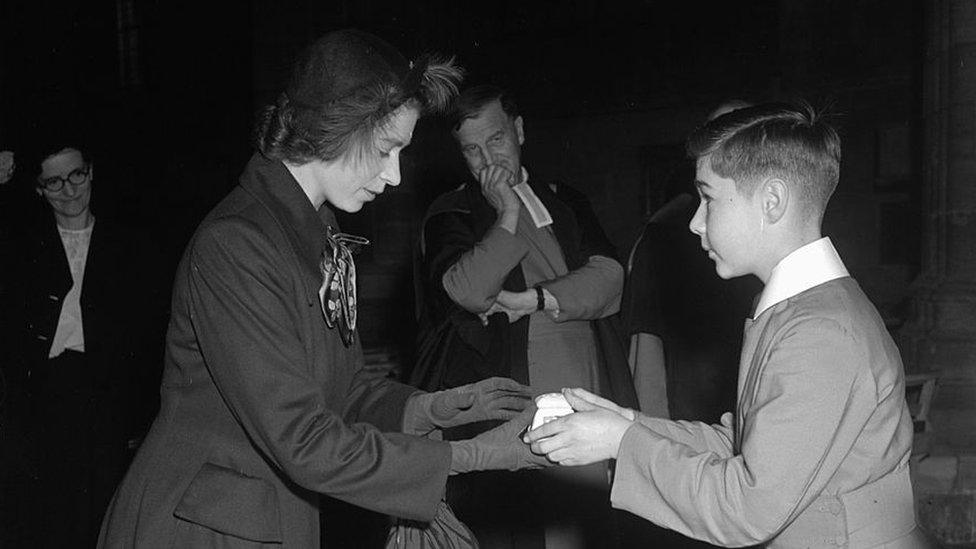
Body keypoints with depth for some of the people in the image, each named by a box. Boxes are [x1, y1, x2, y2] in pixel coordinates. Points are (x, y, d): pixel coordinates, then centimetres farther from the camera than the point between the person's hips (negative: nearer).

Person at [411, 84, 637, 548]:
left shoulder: (566, 201, 17)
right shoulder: (449, 216, 5)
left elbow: (609, 279, 3)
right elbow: (467, 291, -14)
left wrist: (532, 299, -9)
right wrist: (508, 215, -8)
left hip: (584, 406, 4)